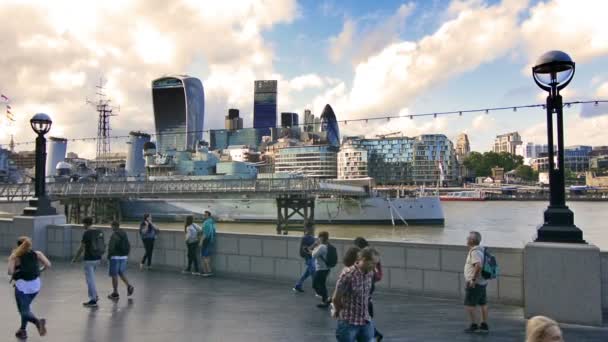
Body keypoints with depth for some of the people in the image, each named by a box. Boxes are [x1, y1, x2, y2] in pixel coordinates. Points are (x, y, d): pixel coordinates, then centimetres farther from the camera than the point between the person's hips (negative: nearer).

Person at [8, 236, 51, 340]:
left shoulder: (15, 256, -4)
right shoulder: (37, 254, 4)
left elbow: (10, 272, -15)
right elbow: (48, 265, -5)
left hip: (22, 285, -4)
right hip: (35, 285, 5)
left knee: (24, 310, 1)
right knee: (25, 307, 25)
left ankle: (38, 321, -25)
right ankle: (22, 330, 31)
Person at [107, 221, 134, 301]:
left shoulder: (114, 235, -15)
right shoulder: (124, 234, 7)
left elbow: (111, 247, -21)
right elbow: (128, 246, 10)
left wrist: (109, 256, -5)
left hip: (115, 257, -7)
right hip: (123, 257, 7)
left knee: (114, 275, 3)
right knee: (121, 273, 20)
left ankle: (115, 293, 9)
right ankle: (129, 286, 1)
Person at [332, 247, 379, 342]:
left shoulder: (370, 273, -1)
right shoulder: (348, 274, -21)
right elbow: (336, 299, -12)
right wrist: (337, 312, 4)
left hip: (366, 322, 6)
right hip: (348, 322, -6)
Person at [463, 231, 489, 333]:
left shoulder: (475, 252, -19)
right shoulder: (480, 250, 11)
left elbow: (478, 265, -33)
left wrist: (473, 279, -27)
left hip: (474, 283, -10)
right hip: (482, 282, 10)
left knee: (469, 305, -3)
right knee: (483, 304, 13)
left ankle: (474, 325, 1)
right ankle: (484, 325, 20)